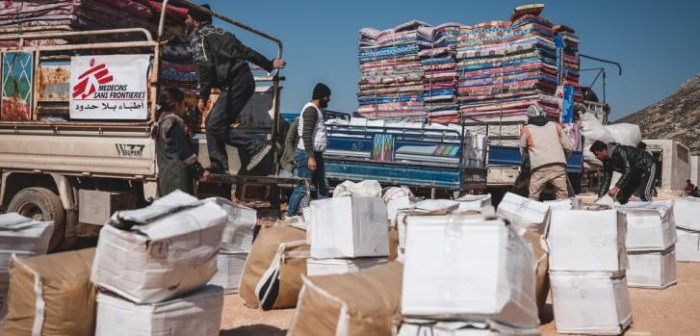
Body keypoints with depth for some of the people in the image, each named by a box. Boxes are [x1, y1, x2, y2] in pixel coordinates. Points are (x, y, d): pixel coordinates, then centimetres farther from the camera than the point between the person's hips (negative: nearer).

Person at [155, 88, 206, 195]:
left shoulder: (162, 121, 17)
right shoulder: (175, 122, -11)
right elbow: (184, 151, -14)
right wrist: (200, 171, -10)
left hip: (165, 174, 10)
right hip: (177, 176, -10)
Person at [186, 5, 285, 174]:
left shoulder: (197, 35, 1)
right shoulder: (219, 32, 26)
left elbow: (205, 66, -13)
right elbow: (245, 51, 26)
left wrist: (203, 96, -12)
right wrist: (269, 65, 32)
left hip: (235, 83, -9)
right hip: (245, 80, 9)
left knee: (216, 125, -12)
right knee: (212, 122, 11)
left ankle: (257, 149, -15)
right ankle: (218, 166, 6)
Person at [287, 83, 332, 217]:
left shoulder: (317, 110, 20)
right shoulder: (311, 109, -12)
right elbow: (306, 135, -21)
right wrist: (310, 157, -26)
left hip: (315, 154, 10)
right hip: (307, 154, -10)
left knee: (323, 187, 8)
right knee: (302, 188, -7)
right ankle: (291, 216, -1)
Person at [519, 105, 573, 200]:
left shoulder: (526, 130, 13)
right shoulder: (556, 126, 18)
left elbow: (523, 151, 21)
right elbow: (568, 147, 16)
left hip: (539, 168, -2)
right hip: (558, 166, 2)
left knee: (533, 198, 2)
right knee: (562, 197, 6)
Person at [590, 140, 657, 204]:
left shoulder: (619, 151, -31)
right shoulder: (606, 161, -5)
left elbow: (628, 170, -39)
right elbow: (606, 180, 0)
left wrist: (616, 188, -45)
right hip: (635, 173, 9)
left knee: (644, 194, -28)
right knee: (621, 196, 2)